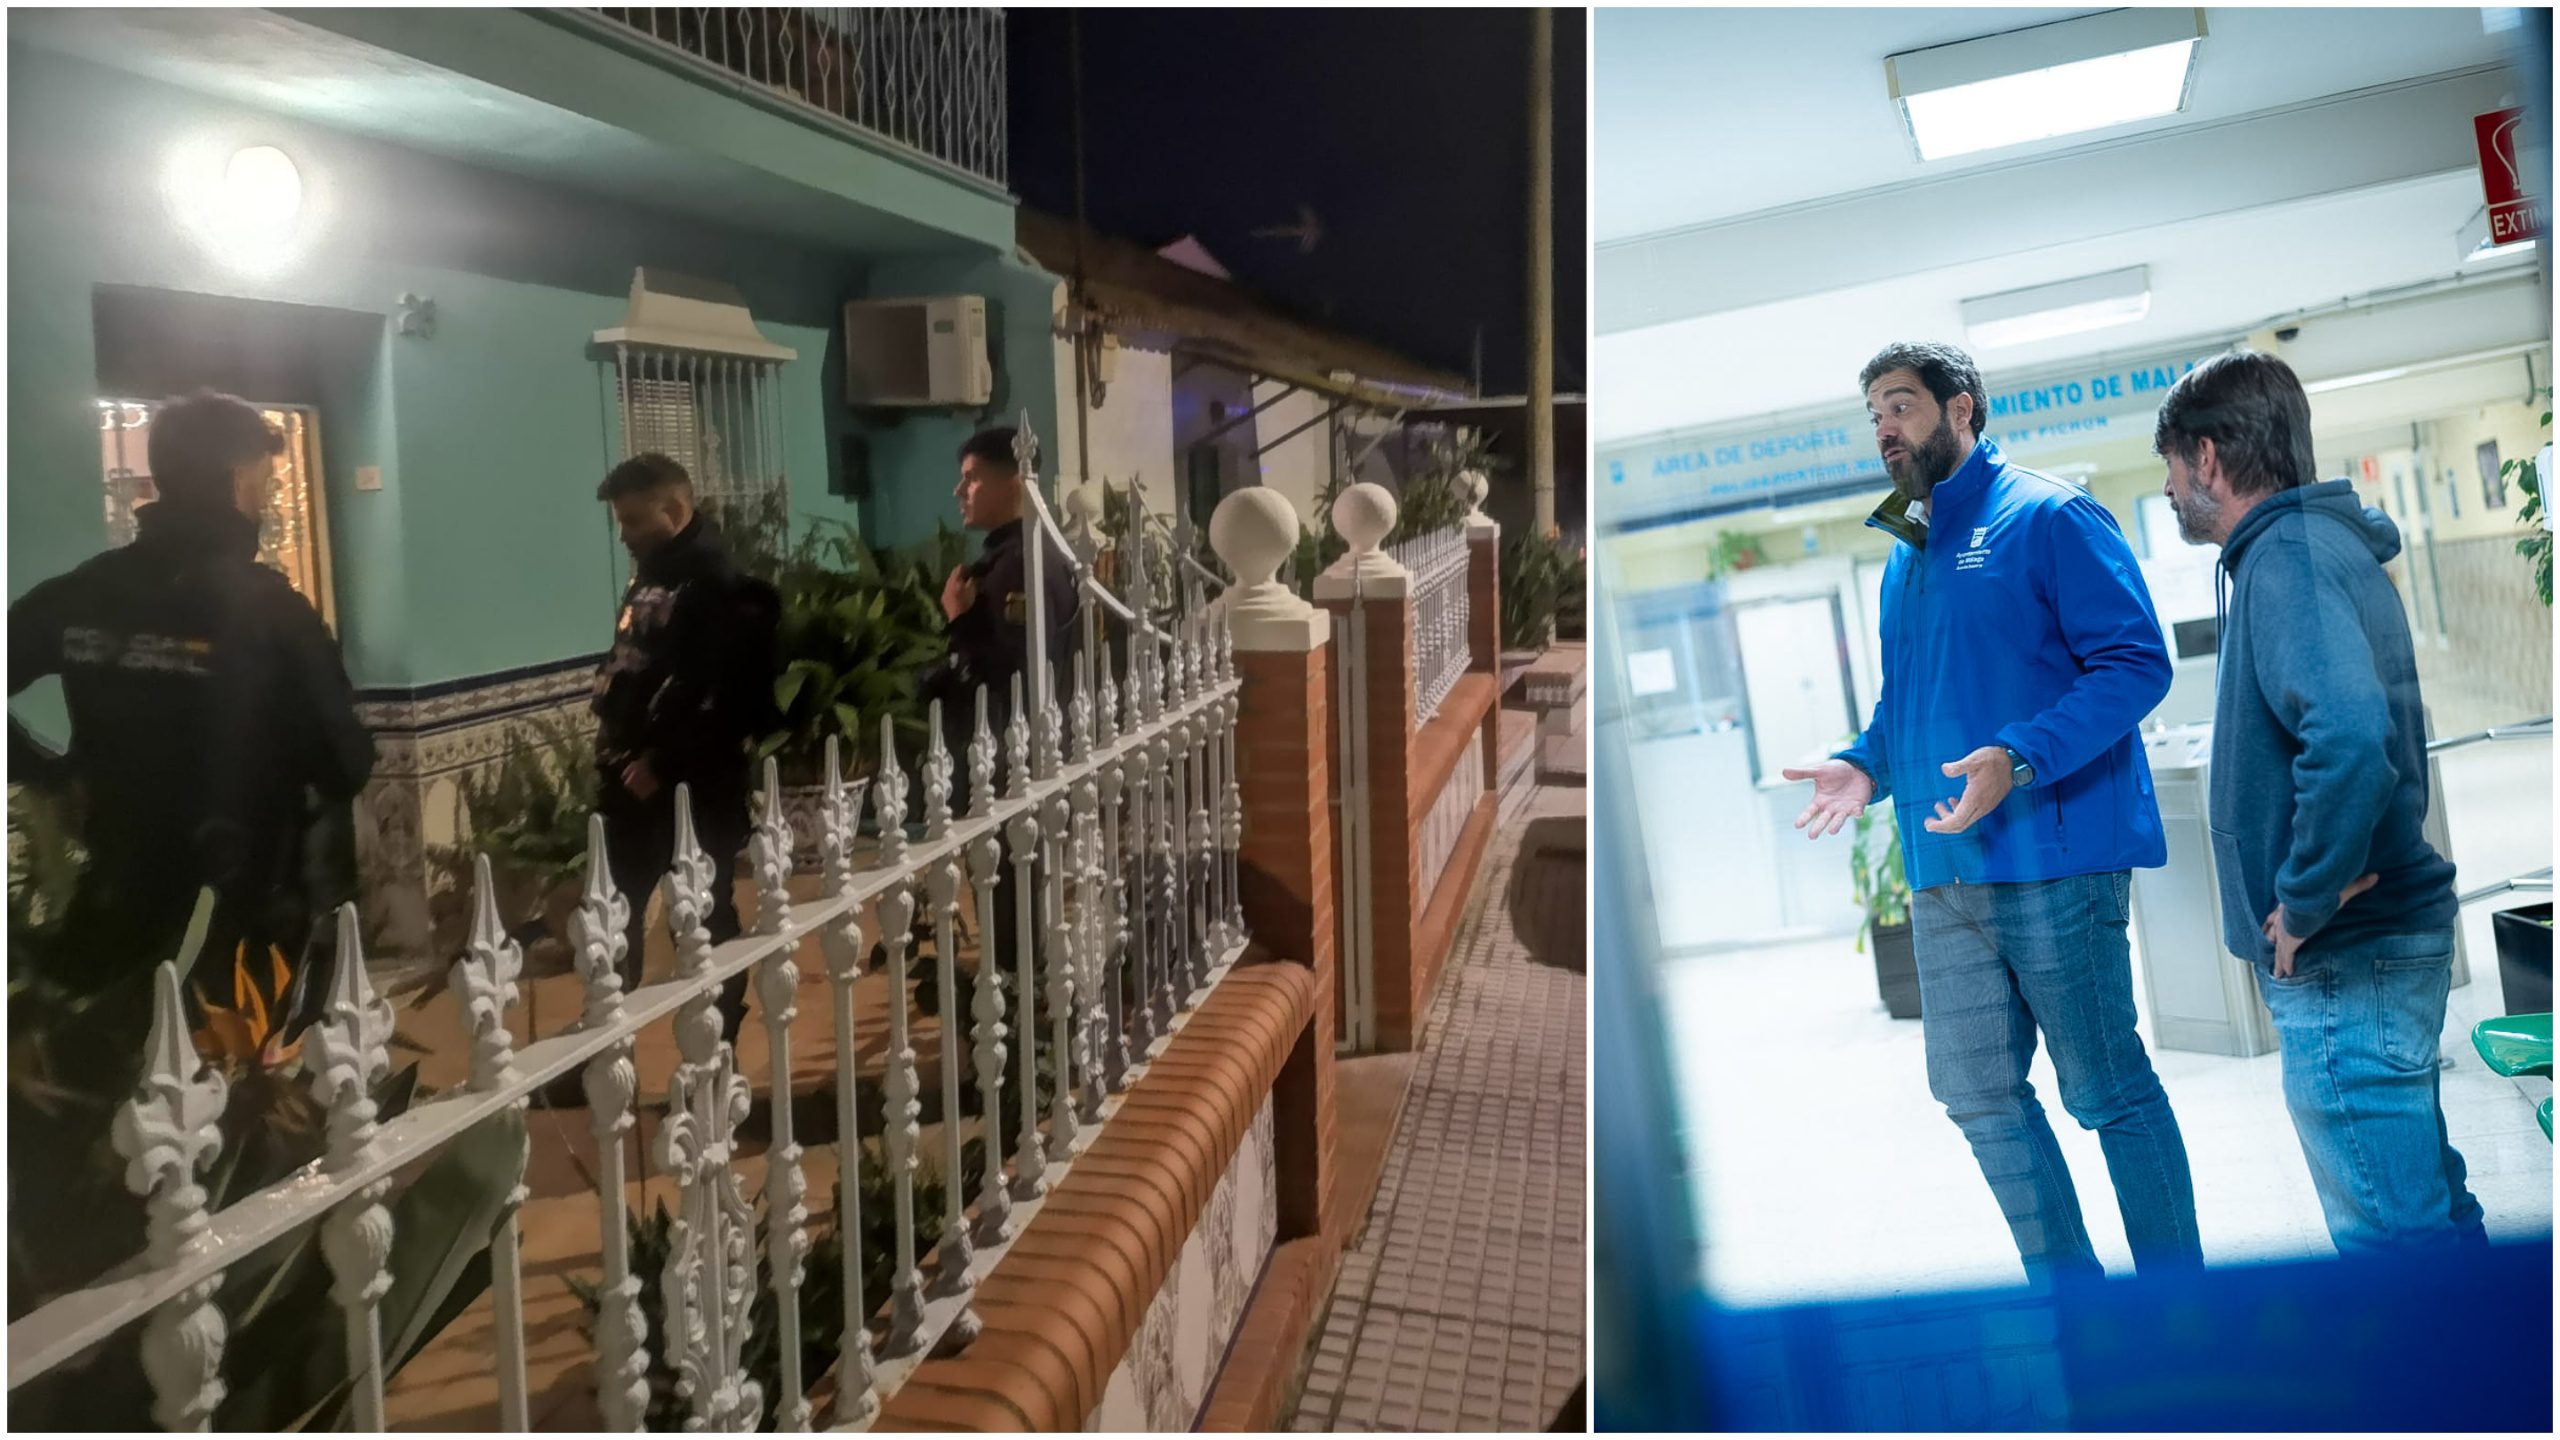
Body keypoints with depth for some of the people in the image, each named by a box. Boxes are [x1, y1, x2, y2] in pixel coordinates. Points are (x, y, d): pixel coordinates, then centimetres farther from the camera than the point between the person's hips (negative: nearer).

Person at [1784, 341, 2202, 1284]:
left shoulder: (2049, 517, -6)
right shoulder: (1904, 557, 18)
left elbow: (2136, 663, -13)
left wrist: (2020, 761, -25)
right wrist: (1864, 765, 5)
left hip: (2053, 859, -8)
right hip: (1943, 869, 8)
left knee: (2107, 1091, 2)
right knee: (1978, 1093, 11)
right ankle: (2070, 1291, 27)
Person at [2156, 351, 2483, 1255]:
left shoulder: (2288, 559, -17)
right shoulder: (2330, 546, 15)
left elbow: (2350, 733, -34)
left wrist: (2304, 903, -23)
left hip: (2340, 962, -10)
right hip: (2391, 939, 10)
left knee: (2393, 1233, -2)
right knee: (2426, 1208, 21)